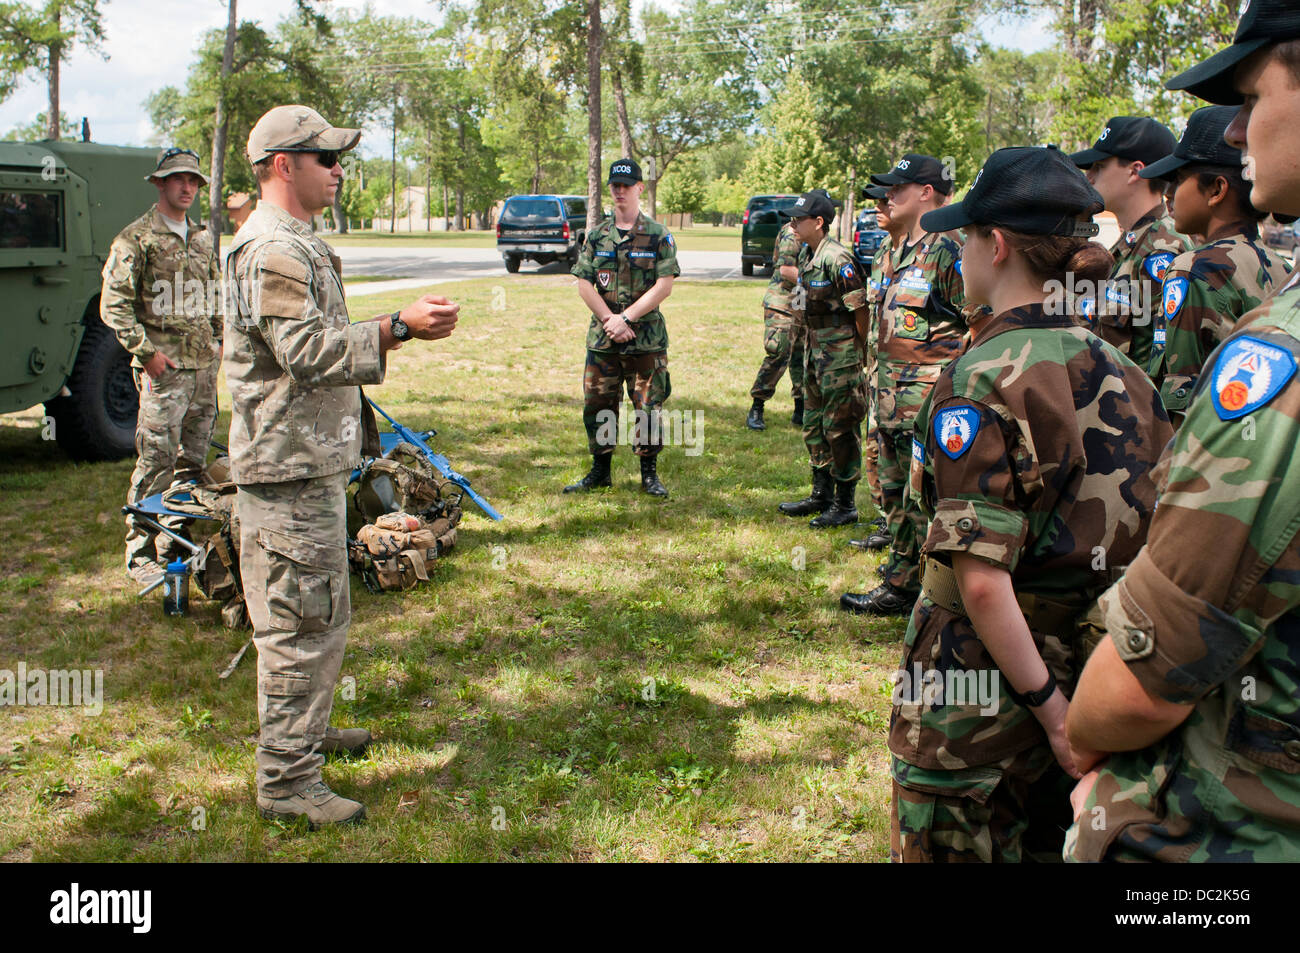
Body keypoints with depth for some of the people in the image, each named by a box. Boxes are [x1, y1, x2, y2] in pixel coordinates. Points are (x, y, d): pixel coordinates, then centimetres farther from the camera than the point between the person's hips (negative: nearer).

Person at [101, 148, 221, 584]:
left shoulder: (202, 239, 17)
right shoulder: (136, 238, -5)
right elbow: (114, 305, -9)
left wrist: (218, 341, 18)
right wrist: (146, 351, -14)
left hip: (204, 366, 7)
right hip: (164, 368, -7)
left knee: (193, 463, 11)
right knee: (156, 463, -7)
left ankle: (179, 543, 22)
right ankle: (142, 555, 1)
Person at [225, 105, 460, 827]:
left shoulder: (297, 243, 19)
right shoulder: (271, 247, -16)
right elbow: (306, 350, -25)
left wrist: (396, 329, 16)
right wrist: (398, 328, -27)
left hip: (315, 458, 11)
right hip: (289, 468, -11)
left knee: (324, 613, 21)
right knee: (304, 622, -5)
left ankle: (307, 729, 36)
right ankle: (287, 779, 4)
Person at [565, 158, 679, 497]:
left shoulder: (659, 236, -1)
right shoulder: (596, 235, 8)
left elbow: (664, 285, -8)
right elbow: (584, 283, 4)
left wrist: (625, 318, -14)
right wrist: (609, 319, -10)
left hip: (646, 339, -3)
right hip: (602, 338, 3)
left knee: (647, 407, 1)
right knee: (597, 405, 7)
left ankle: (649, 474, 13)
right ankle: (600, 471, 20)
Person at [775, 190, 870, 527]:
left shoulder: (837, 259, -18)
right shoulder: (806, 254, 10)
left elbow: (860, 309, -17)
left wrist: (862, 354, -12)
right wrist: (809, 346, 19)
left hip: (840, 354, -10)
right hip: (815, 349, 10)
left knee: (840, 428, -2)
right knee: (814, 424, 16)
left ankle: (846, 505, 7)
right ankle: (821, 495, 28)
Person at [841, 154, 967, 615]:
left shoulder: (949, 251, -13)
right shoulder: (898, 251, 16)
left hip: (929, 399, -10)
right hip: (892, 396, 10)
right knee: (895, 494, 17)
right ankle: (900, 585, 29)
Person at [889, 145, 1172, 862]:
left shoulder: (981, 381, -19)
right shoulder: (1120, 371, 2)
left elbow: (982, 579, -26)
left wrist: (1050, 708, -18)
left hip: (984, 680, -6)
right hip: (1097, 666, 7)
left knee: (955, 848, 12)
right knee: (1050, 844, 23)